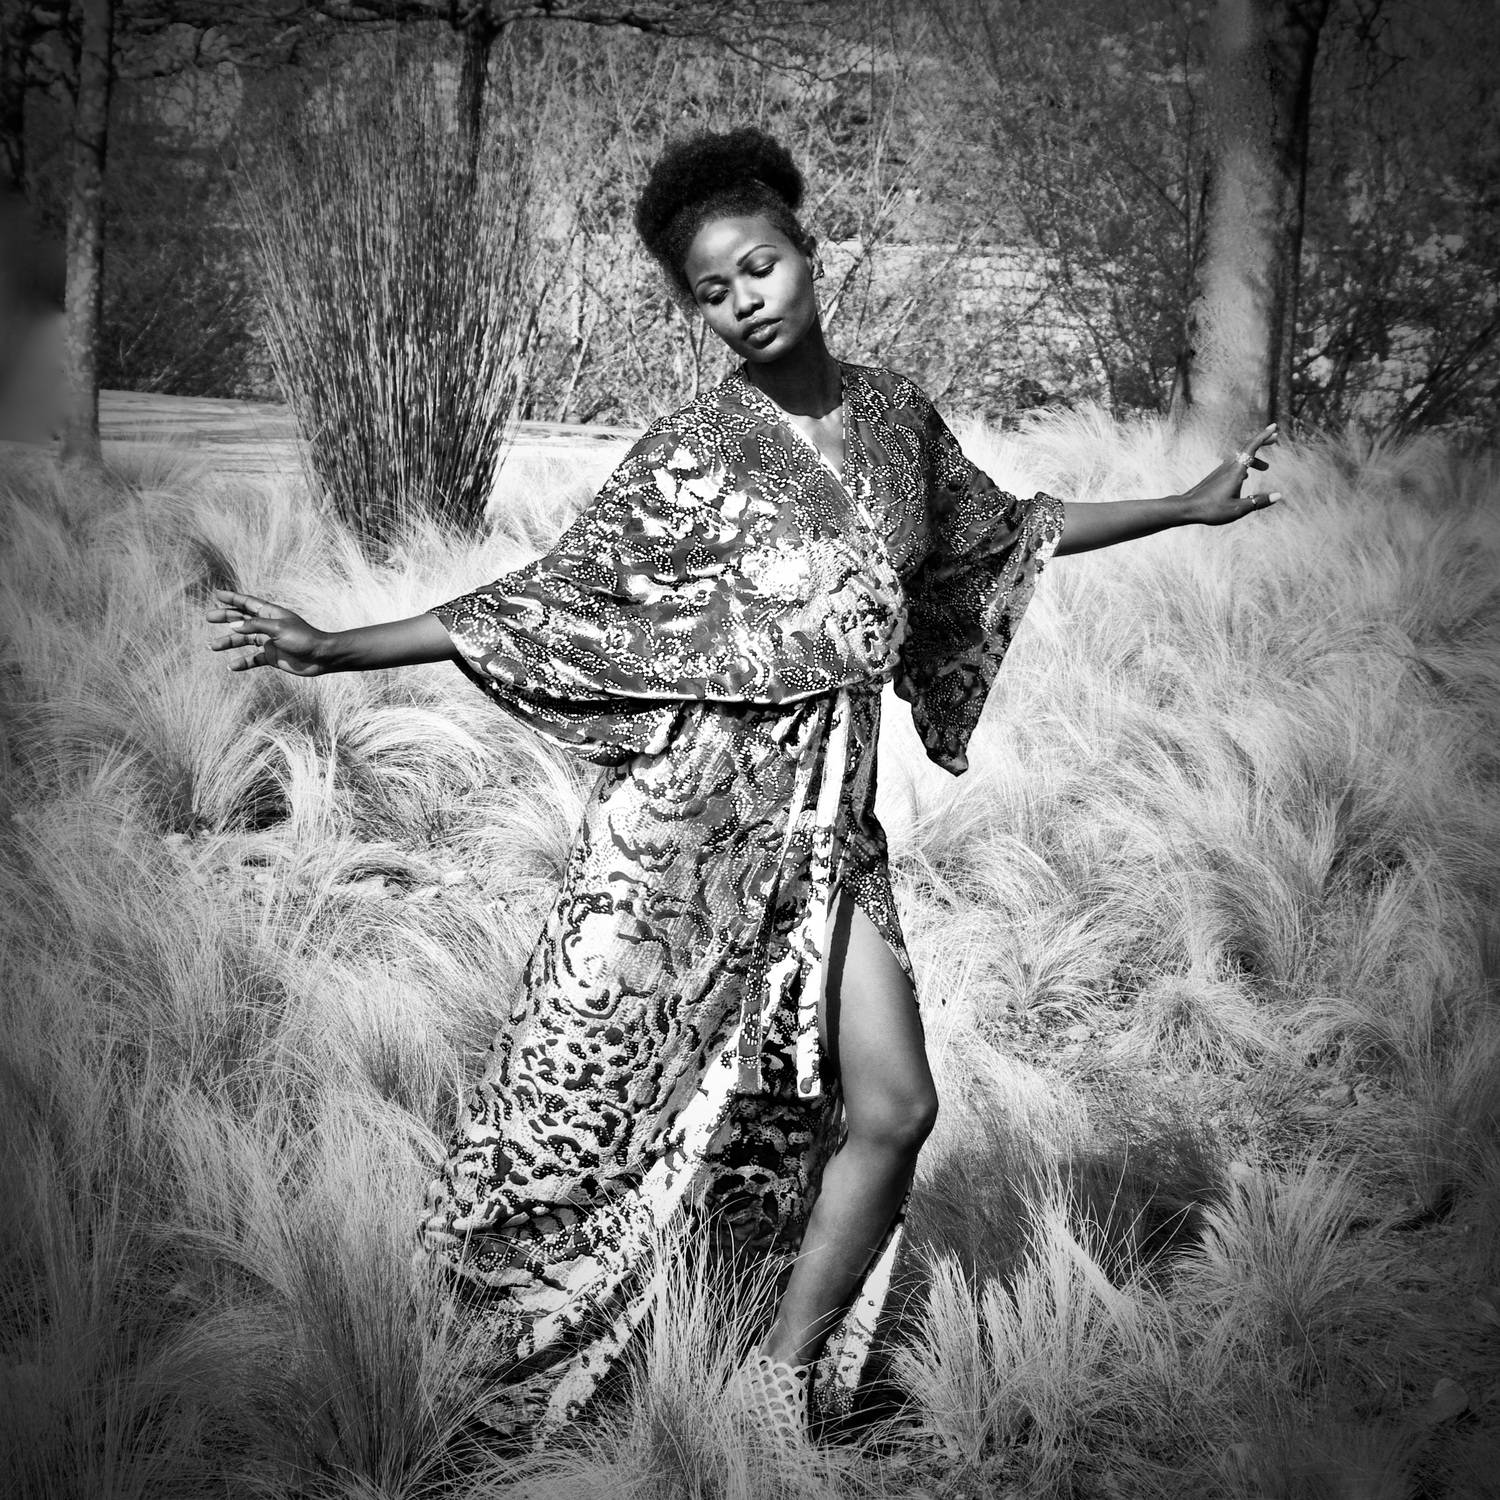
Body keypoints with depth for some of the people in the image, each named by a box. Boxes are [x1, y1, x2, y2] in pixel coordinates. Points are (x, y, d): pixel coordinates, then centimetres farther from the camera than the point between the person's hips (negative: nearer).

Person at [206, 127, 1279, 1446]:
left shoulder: (895, 416, 7)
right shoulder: (692, 456, -7)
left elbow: (1003, 532, 24)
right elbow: (547, 602, -5)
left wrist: (1190, 506, 30)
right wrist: (339, 649, -12)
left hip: (833, 818, 4)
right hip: (695, 813, -4)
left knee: (892, 1106, -5)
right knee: (600, 1103, 1)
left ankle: (780, 1390, 9)